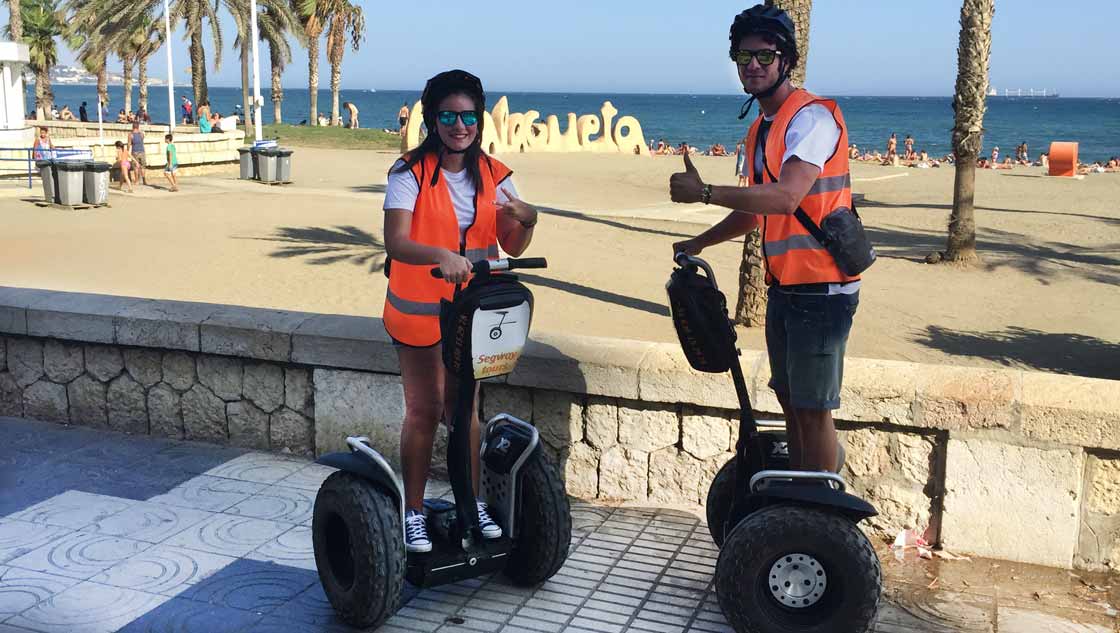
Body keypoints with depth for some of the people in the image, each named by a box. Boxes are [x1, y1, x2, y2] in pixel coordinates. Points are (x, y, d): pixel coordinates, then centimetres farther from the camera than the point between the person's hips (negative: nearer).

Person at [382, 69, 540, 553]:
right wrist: (440, 254, -46)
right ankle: (413, 513, 15)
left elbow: (512, 248, -4)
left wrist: (527, 221, -26)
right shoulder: (410, 173, -14)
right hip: (419, 311, -4)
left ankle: (472, 502, 25)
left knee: (464, 407, 12)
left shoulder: (493, 175, -1)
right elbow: (395, 243, -27)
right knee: (424, 411, 1)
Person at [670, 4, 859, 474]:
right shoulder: (761, 129, 15)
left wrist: (703, 193, -26)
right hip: (783, 288, 10)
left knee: (813, 411, -4)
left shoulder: (811, 116, -15)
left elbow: (786, 198, -29)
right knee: (790, 404, 16)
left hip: (820, 289, -10)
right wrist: (700, 243, 21)